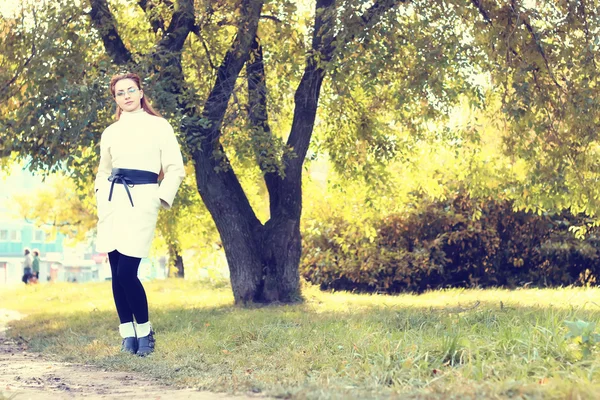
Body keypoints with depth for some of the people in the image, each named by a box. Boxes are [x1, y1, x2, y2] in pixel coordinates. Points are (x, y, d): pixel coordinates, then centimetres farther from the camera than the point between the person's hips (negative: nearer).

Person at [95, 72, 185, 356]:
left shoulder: (158, 126, 3)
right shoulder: (110, 132, 14)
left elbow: (175, 169, 2)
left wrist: (159, 199, -8)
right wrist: (101, 199, 8)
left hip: (142, 201, -4)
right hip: (112, 201, 4)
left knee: (126, 272, -14)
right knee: (117, 273, 2)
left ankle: (144, 331, 5)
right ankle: (127, 335, 13)